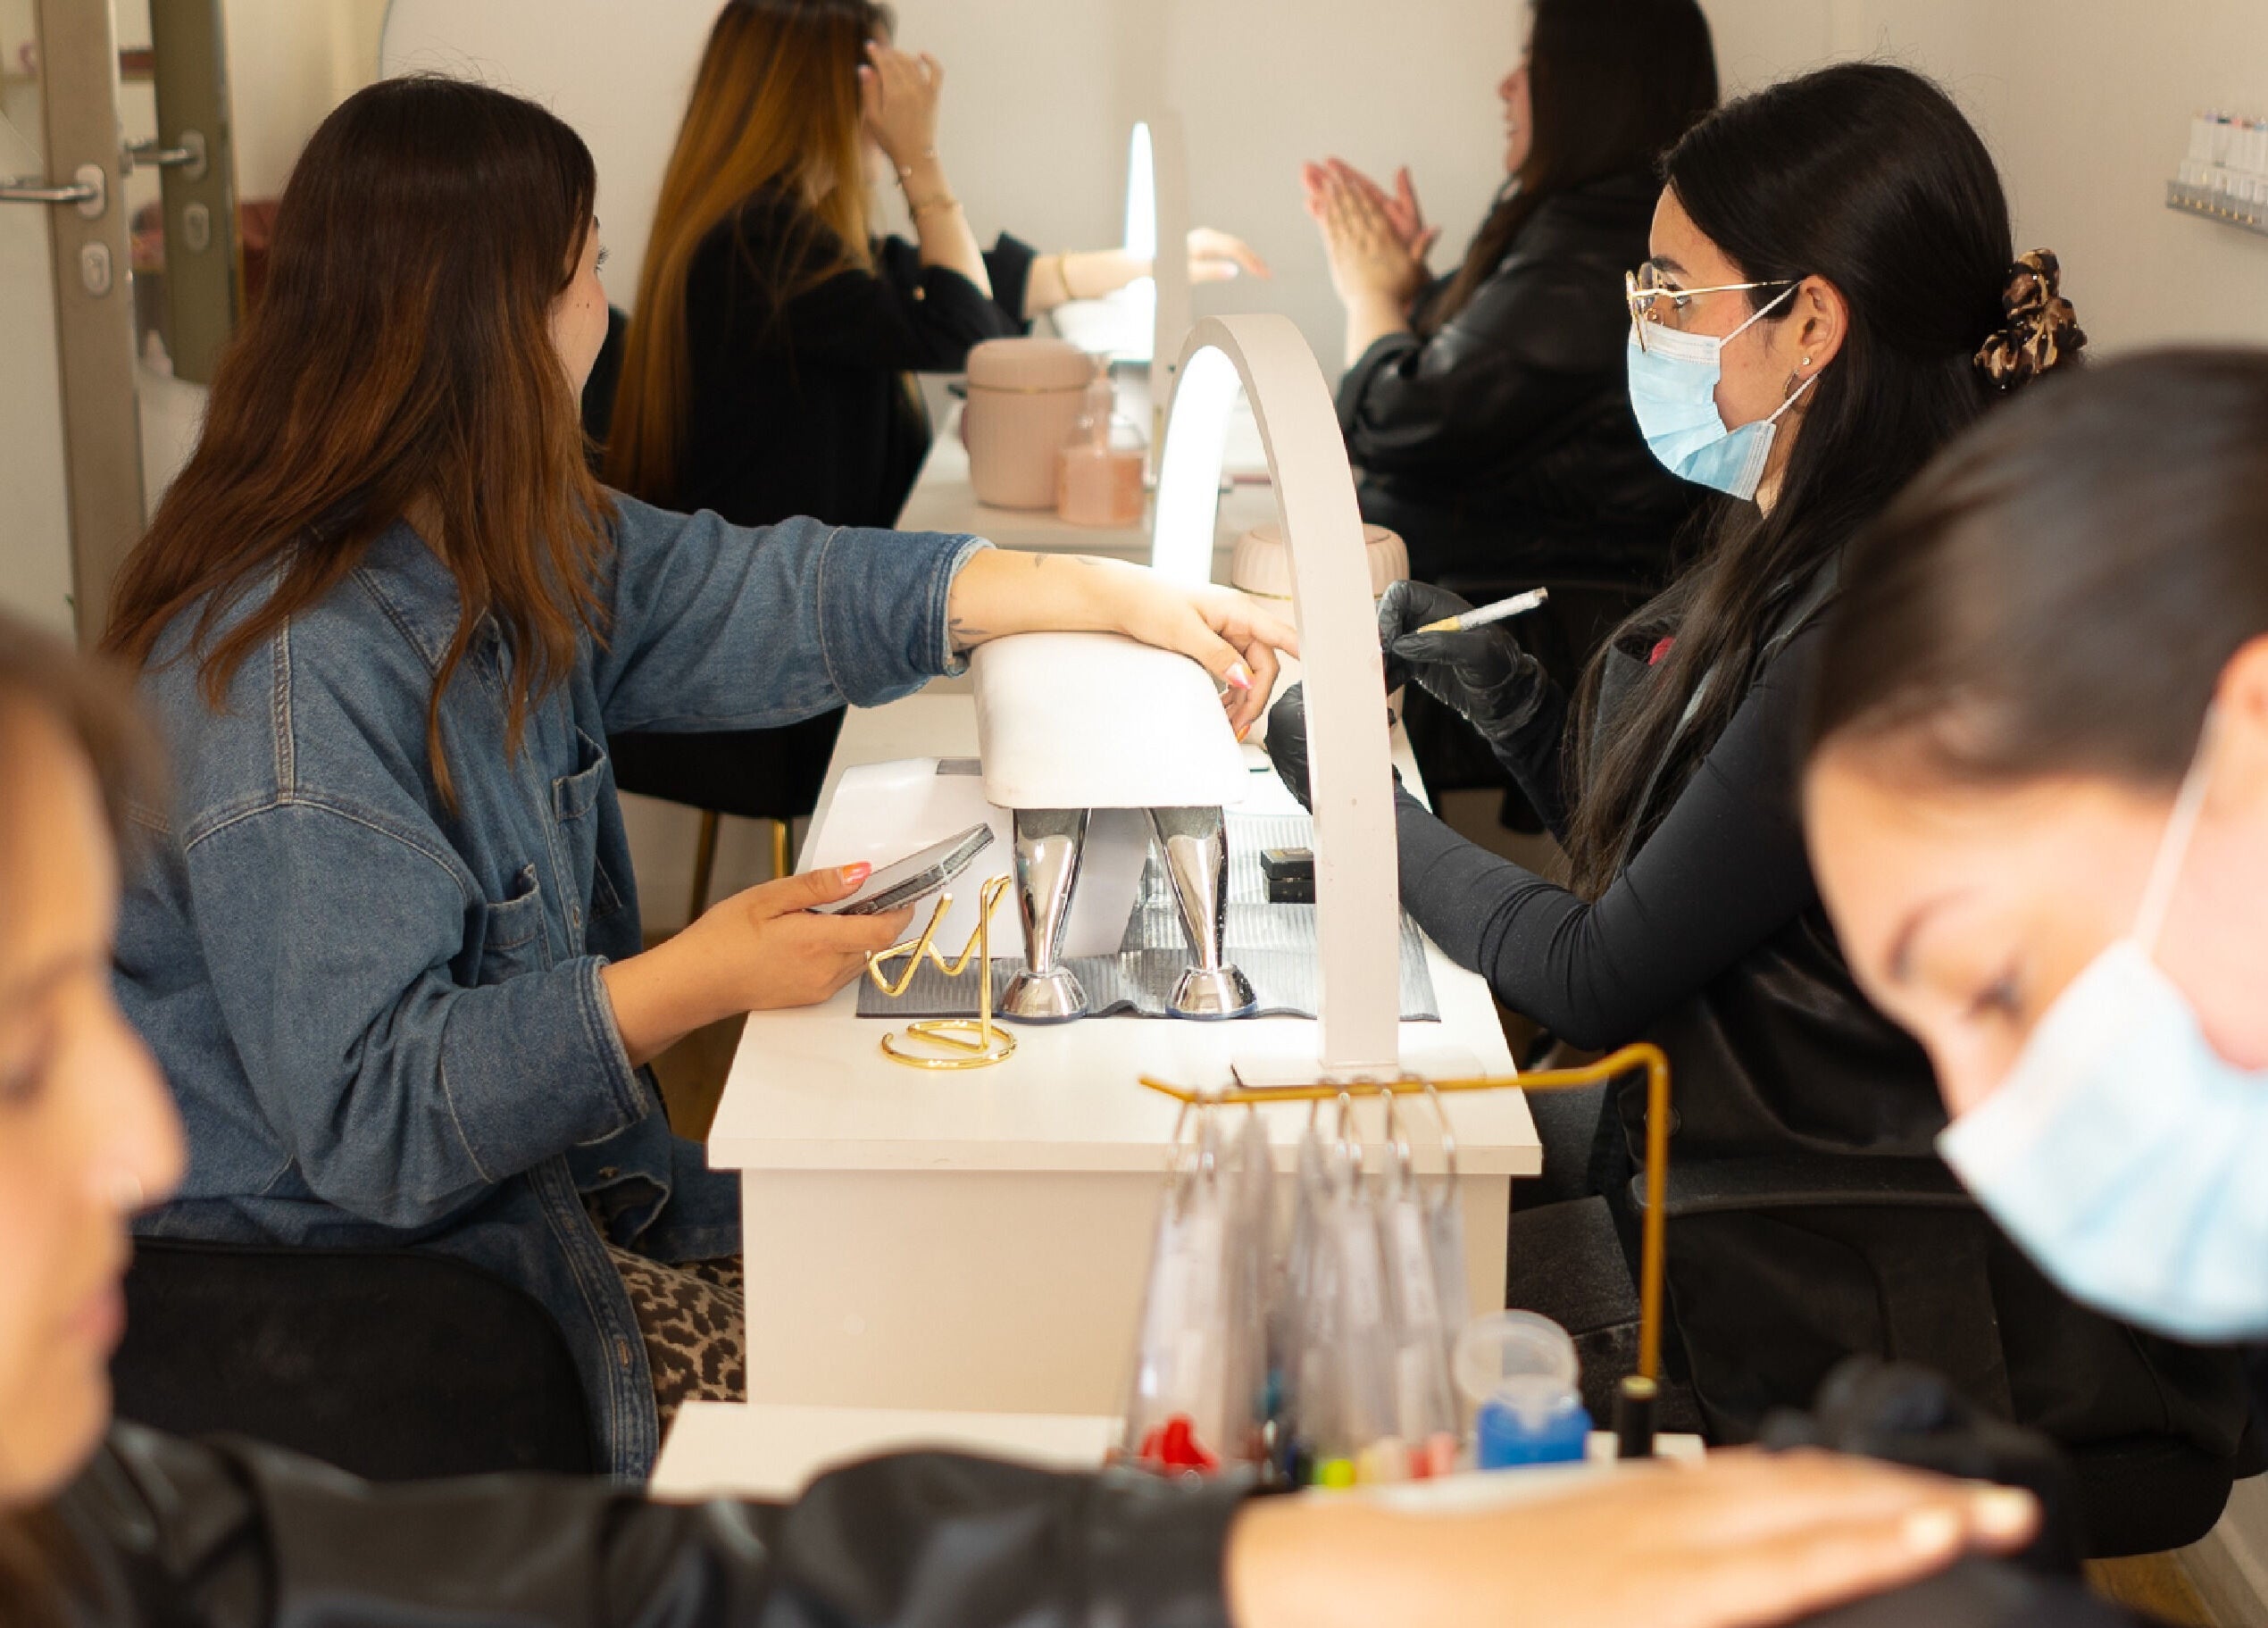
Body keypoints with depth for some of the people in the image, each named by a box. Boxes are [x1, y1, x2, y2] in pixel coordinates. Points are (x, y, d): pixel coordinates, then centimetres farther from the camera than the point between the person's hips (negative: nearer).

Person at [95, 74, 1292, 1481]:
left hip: (540, 1179, 9)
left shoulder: (497, 554, 2)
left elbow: (755, 598, 8)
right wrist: (697, 981, -31)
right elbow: (369, 1115, -28)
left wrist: (1112, 597, 3)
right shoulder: (292, 676, -28)